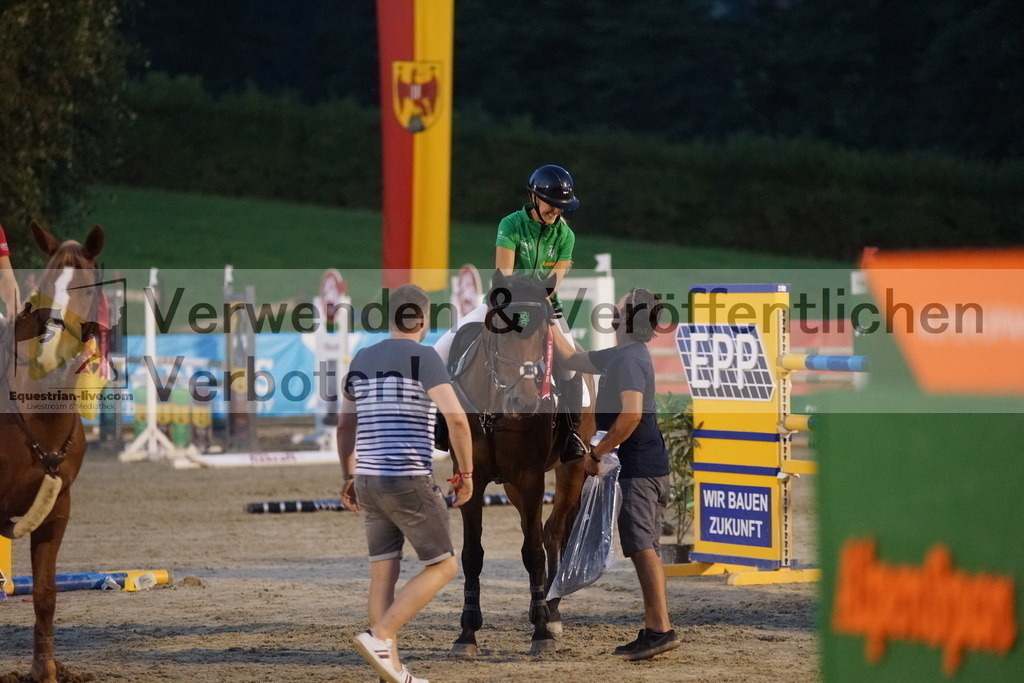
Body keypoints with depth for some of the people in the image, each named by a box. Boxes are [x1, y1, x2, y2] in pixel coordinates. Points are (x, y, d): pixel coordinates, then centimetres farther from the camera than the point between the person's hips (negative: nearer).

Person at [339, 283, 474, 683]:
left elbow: (345, 425, 20)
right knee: (442, 568, 5)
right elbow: (456, 417, -20)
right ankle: (379, 637, -10)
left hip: (370, 481, 7)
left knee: (384, 576, 11)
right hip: (410, 482, -7)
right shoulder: (423, 357, -10)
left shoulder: (362, 360, 10)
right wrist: (466, 473, -8)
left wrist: (349, 479, 30)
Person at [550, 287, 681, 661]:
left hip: (638, 468, -11)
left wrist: (596, 453, -18)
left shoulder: (629, 358, -14)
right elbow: (573, 359, 33)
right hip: (649, 468, 11)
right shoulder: (619, 356, 18)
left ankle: (662, 629, -21)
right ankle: (652, 630, 12)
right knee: (645, 549, 10)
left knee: (642, 547, -15)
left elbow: (631, 414, -26)